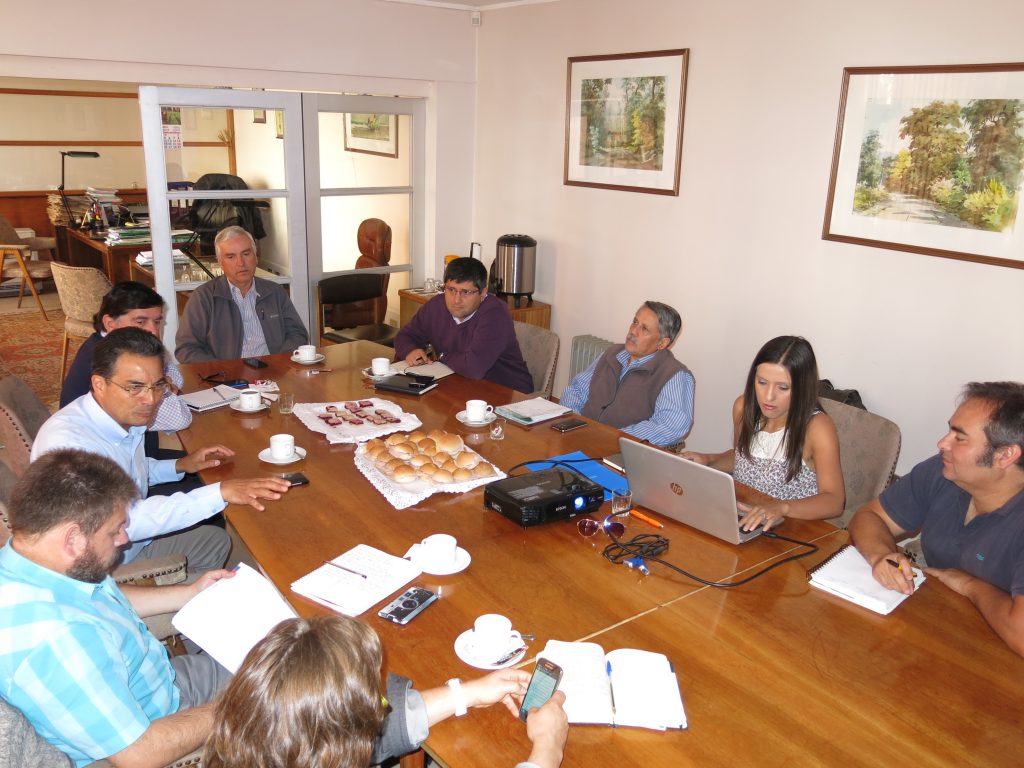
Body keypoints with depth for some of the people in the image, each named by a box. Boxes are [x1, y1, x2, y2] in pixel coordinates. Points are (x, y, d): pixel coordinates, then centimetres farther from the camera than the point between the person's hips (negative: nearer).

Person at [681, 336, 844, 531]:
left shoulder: (817, 427, -16)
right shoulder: (744, 407, 0)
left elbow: (834, 501, -23)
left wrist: (782, 507, -39)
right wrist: (708, 460, -1)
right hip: (740, 521, 3)